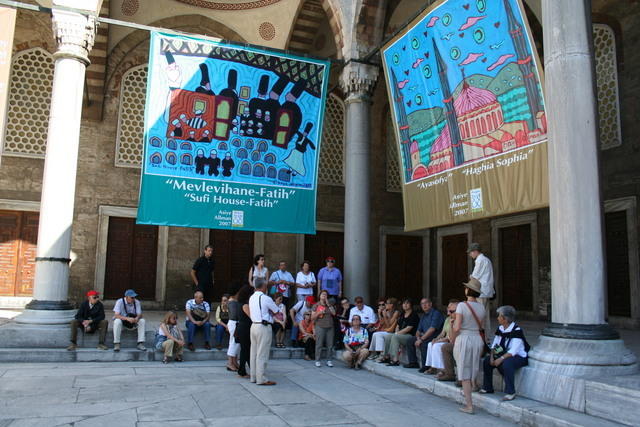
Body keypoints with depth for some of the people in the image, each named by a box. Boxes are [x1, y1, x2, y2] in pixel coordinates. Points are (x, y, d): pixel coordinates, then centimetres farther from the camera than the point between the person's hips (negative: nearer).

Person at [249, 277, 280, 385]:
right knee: (262, 354, -3)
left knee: (254, 353, 13)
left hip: (254, 325, 8)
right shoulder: (265, 298, -15)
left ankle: (254, 377, 21)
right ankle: (261, 379, 2)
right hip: (264, 327, -8)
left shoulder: (252, 298, 10)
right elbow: (277, 311, -5)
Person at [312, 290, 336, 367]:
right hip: (320, 327, -3)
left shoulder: (330, 305, 16)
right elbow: (312, 318, 5)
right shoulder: (316, 305, 8)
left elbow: (334, 313, 0)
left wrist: (328, 305, -2)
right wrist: (319, 313, -11)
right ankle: (317, 361, 1)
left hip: (330, 327, 3)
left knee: (330, 345, 0)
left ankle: (329, 360, 8)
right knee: (319, 344, -6)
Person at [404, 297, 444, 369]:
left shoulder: (436, 313, -11)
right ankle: (413, 362, 7)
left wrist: (421, 339, -23)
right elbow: (418, 330, 18)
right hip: (425, 336, 9)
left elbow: (432, 329, -23)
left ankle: (425, 366, -24)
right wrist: (418, 337, -5)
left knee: (423, 343, -33)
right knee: (410, 341, 3)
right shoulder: (423, 316, 17)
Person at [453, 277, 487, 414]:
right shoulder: (481, 307, 4)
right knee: (473, 369, 21)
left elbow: (457, 328, -15)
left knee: (465, 373, 3)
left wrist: (453, 327, 5)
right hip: (478, 339, 5)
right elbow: (480, 326, 7)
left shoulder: (462, 305, -14)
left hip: (464, 339, -5)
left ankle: (469, 405, 4)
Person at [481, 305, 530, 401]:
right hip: (504, 355, 8)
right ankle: (487, 388, 7)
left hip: (519, 357, -8)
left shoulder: (517, 330, -21)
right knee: (487, 360, -4)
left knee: (507, 363, -36)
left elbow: (513, 351, -28)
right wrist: (492, 356, -12)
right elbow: (494, 345, 5)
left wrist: (501, 359, -33)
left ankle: (510, 393, -26)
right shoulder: (500, 329, 4)